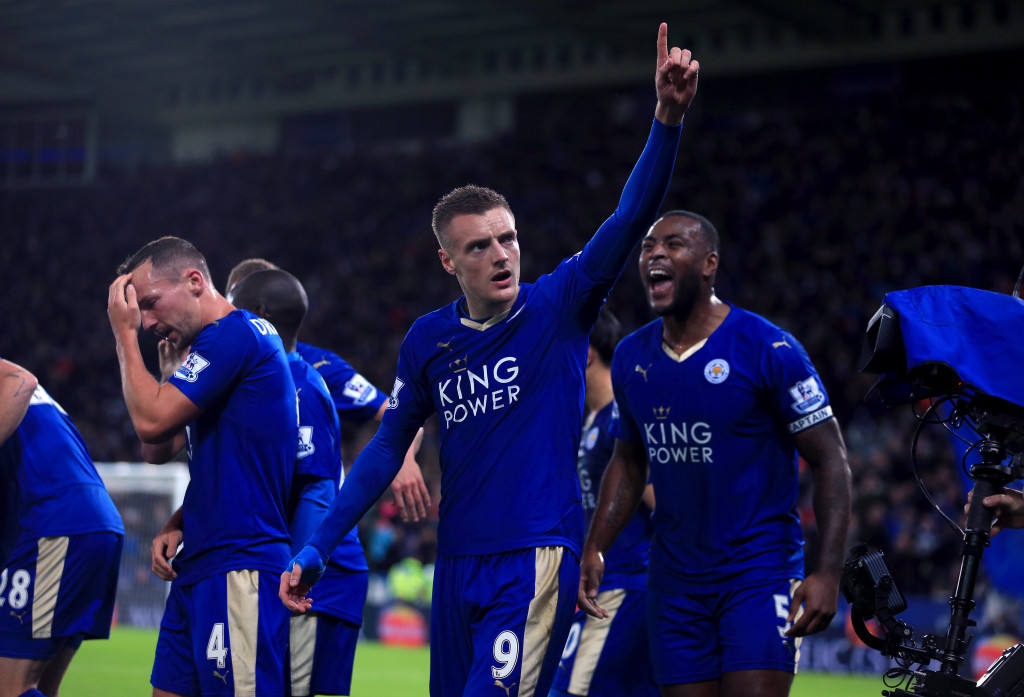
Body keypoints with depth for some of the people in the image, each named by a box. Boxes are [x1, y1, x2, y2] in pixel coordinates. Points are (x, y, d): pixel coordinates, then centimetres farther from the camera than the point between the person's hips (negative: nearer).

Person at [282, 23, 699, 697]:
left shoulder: (558, 307, -4)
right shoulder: (428, 339, 7)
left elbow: (631, 218, -17)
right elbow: (388, 448, 16)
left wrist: (668, 118, -31)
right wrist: (316, 548, 13)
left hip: (538, 559, -5)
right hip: (457, 562, 5)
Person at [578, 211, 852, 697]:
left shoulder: (767, 349, -11)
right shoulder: (631, 357, 7)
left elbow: (829, 461, -9)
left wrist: (828, 572, -17)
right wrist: (593, 551, 8)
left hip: (760, 570, -5)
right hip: (675, 579, 5)